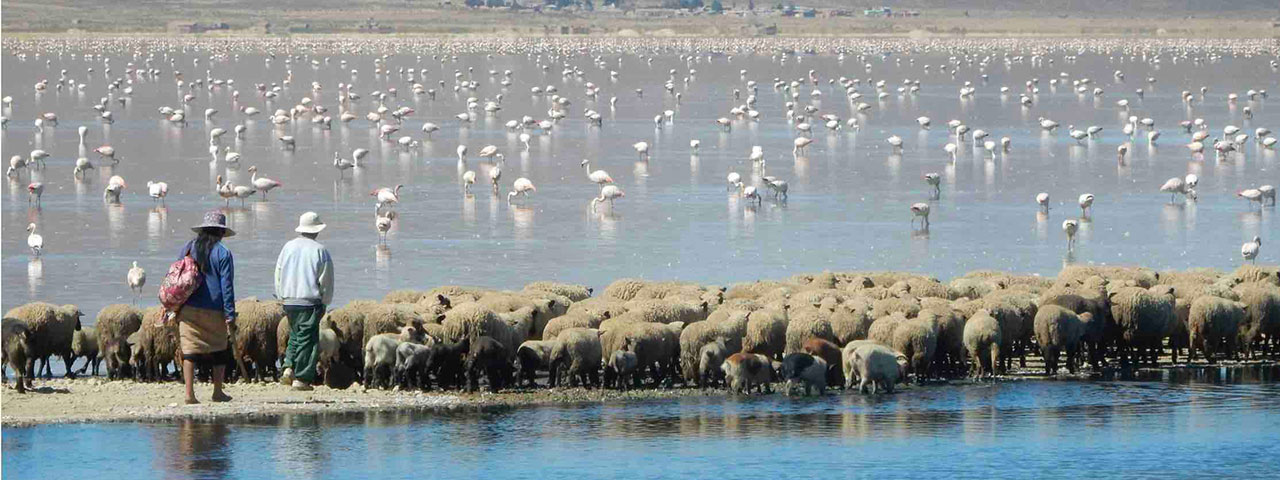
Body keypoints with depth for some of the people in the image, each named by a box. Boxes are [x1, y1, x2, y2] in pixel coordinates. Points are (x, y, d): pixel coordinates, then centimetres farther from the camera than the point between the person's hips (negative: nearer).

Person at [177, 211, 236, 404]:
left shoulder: (187, 249, 9)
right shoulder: (223, 254, -4)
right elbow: (227, 286, -7)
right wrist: (230, 315, -5)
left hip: (188, 309, 3)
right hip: (213, 312, -3)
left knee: (189, 351, 2)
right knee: (219, 352, 13)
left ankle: (189, 393, -6)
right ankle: (217, 392, 17)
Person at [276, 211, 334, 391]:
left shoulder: (288, 247, 5)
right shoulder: (319, 250, -7)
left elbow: (278, 274, 10)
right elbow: (326, 280, -5)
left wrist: (282, 297, 19)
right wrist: (325, 302, 7)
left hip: (289, 300, 4)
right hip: (310, 302, -4)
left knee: (295, 335, 19)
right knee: (307, 339, 0)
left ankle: (288, 368, 2)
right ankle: (301, 379, -2)